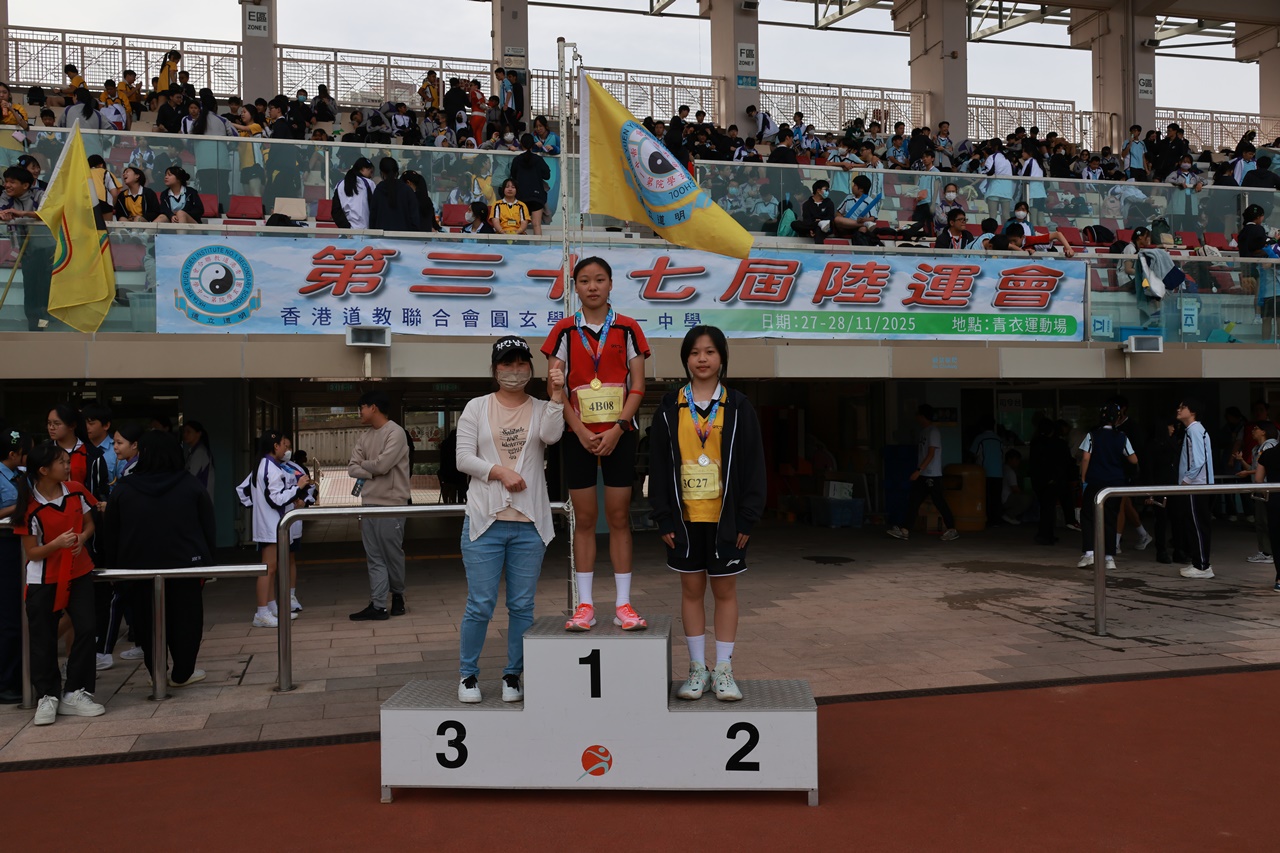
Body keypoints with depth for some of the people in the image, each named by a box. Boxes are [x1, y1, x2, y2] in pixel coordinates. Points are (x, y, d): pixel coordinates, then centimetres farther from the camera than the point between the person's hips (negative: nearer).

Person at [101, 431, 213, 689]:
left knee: (146, 620, 13)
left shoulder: (122, 491, 0)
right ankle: (182, 674, 15)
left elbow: (109, 539, 5)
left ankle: (156, 671, 17)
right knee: (185, 619, 10)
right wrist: (206, 561, 9)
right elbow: (209, 532, 1)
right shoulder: (193, 488, -2)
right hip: (185, 566, -1)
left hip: (138, 569, 1)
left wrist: (115, 566, 15)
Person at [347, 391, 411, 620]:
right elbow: (352, 468, 8)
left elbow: (382, 465, -19)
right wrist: (372, 473, -9)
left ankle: (397, 596, 22)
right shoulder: (364, 437, 13)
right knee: (375, 558, 5)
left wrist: (363, 465, 0)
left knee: (393, 555, 3)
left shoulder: (395, 432, -10)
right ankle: (377, 606, 6)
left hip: (391, 504, -7)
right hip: (368, 503, 7)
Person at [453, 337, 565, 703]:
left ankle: (513, 676, 19)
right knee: (480, 604, -1)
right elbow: (463, 458, 1)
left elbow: (551, 435, -12)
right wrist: (499, 471, -12)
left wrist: (557, 395, -20)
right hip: (484, 521, -1)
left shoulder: (541, 409, 10)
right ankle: (468, 674, 15)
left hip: (530, 523, 1)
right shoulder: (477, 408, 8)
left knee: (522, 605, 6)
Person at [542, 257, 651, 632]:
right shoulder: (564, 331, 4)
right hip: (579, 435, 0)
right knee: (585, 519, 3)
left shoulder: (627, 328, 4)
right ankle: (585, 604, 9)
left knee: (619, 517, 2)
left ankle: (623, 604, 7)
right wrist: (580, 432, -10)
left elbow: (638, 386, 1)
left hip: (618, 434, 0)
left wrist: (616, 429, -11)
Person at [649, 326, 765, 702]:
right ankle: (697, 669, 19)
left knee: (725, 590, 6)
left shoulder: (738, 407, 0)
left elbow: (753, 465, 0)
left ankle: (724, 670, 17)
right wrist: (664, 518, -3)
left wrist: (747, 518, -6)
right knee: (691, 589, 8)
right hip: (685, 518, 1)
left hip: (725, 518, -1)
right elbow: (658, 465, 3)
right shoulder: (670, 407, 3)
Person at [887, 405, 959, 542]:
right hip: (923, 475, 9)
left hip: (932, 475, -9)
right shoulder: (923, 431, 15)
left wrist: (918, 470, -22)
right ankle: (904, 530, 2)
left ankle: (952, 530, 7)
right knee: (913, 501, 3)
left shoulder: (933, 432, -12)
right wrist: (918, 471, 18)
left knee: (939, 502, -3)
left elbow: (931, 454, -18)